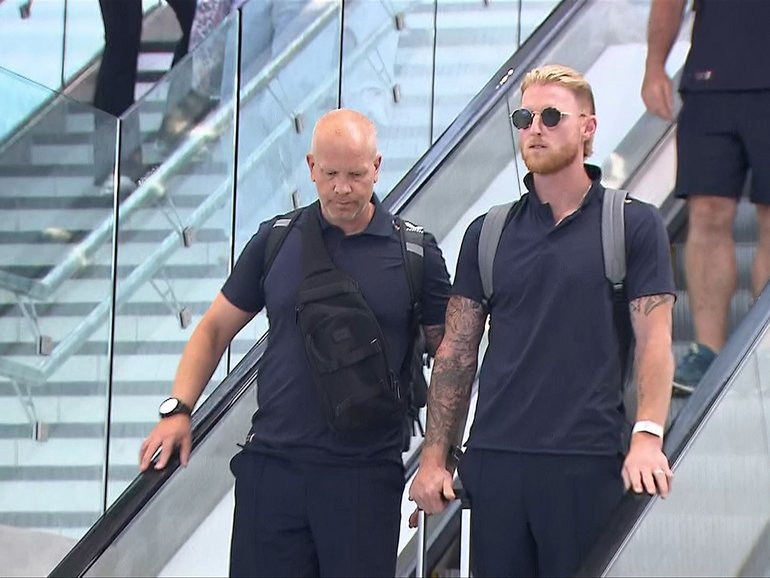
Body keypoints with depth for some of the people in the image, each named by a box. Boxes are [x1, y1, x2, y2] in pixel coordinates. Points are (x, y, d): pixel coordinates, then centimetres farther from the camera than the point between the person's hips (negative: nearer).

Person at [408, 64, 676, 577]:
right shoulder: (488, 233, 12)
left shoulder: (635, 224, 3)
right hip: (494, 459, 3)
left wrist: (648, 437, -18)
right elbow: (456, 353, 13)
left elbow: (654, 340, -4)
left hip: (590, 462, -3)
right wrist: (434, 459, 7)